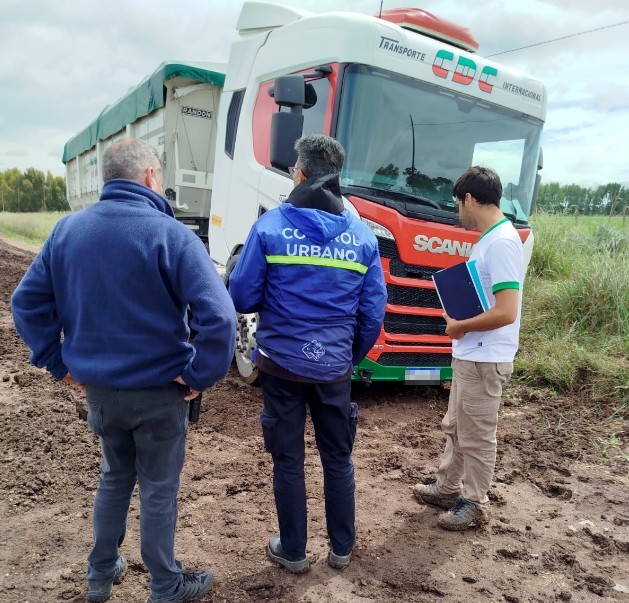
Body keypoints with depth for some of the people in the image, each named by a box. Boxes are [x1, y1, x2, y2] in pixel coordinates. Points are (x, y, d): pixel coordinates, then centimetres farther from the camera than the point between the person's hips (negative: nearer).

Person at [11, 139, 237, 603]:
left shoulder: (68, 229, 0)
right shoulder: (168, 233, -19)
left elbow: (27, 302, 5)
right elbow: (218, 315, -28)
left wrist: (58, 362, 8)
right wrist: (201, 375, -16)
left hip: (98, 387, 5)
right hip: (157, 390, -5)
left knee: (115, 476, 26)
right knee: (159, 488, 13)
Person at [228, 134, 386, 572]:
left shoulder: (271, 226, -10)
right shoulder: (363, 236, -2)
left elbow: (243, 298, -7)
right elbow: (374, 312, 0)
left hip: (282, 363, -2)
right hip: (334, 367, 3)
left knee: (288, 460, 14)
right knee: (338, 459, 18)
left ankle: (294, 552, 31)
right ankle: (342, 548, 35)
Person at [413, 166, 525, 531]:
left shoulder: (501, 243, -22)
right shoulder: (490, 239, 8)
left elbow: (506, 312, -28)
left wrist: (459, 326, -15)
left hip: (485, 361, -10)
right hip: (470, 356, 10)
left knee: (477, 437, 7)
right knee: (456, 428, 22)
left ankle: (475, 505, 26)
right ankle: (448, 488, 39)